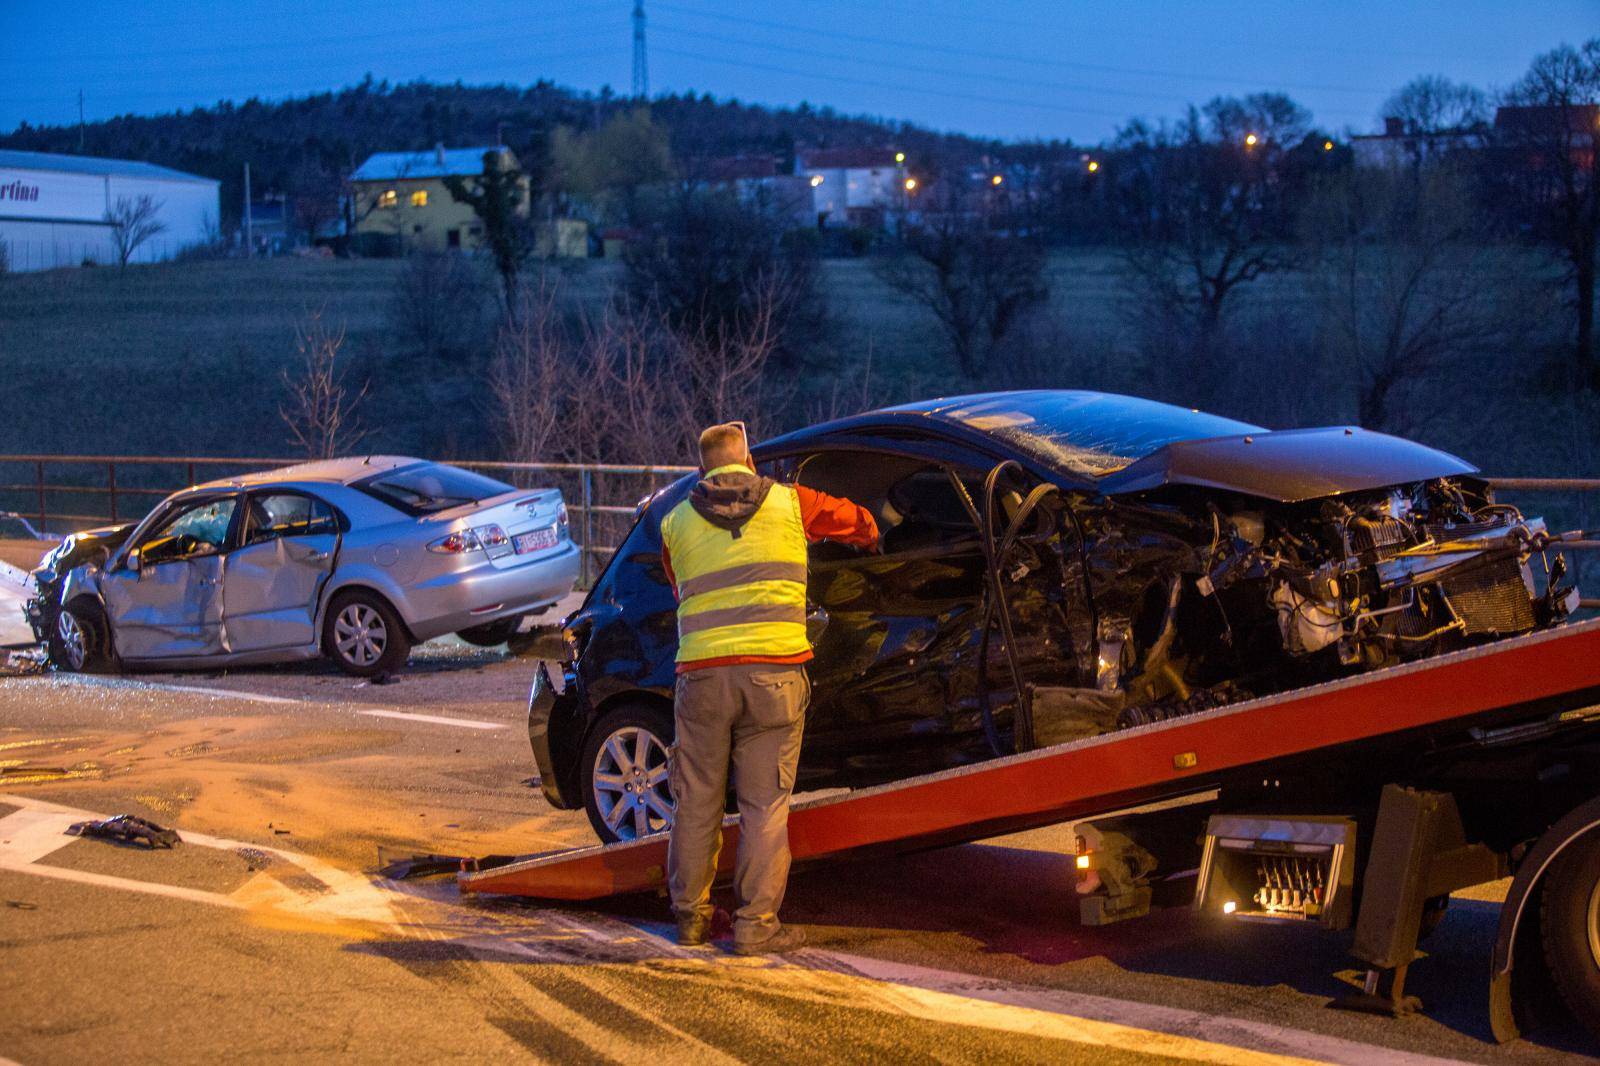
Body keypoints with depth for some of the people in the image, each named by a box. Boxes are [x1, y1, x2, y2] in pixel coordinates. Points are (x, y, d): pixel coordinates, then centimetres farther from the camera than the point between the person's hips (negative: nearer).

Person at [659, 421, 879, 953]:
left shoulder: (676, 522, 12)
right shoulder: (789, 502, 8)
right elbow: (858, 521, 22)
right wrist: (867, 537, 44)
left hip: (702, 673, 2)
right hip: (775, 671, -2)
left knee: (697, 801, 11)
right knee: (765, 805, 2)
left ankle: (690, 914, 20)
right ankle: (756, 923, 3)